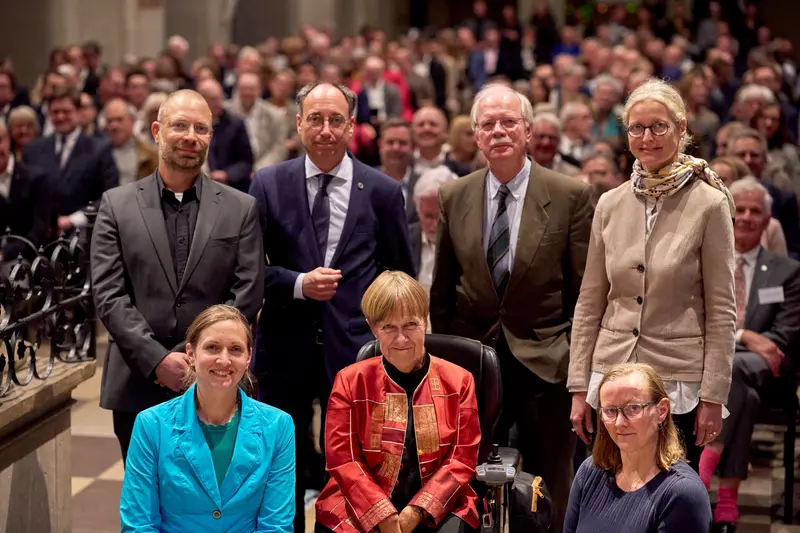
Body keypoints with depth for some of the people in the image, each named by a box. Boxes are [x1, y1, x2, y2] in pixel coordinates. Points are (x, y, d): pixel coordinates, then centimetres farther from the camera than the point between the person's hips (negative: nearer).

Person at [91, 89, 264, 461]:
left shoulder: (241, 209, 7)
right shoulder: (117, 205, 6)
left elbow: (247, 294, 0)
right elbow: (108, 294, -1)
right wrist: (157, 359, -12)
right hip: (137, 385, 1)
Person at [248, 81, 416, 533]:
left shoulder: (384, 191, 2)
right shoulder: (268, 185, 2)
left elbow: (402, 275, 11)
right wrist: (298, 283, -15)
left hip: (355, 347, 0)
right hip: (286, 347, 1)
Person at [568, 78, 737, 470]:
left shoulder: (709, 204, -5)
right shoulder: (610, 205, 6)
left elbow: (721, 311, -4)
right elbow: (589, 304, 10)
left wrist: (713, 395, -8)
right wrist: (579, 388, 6)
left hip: (679, 384, -3)